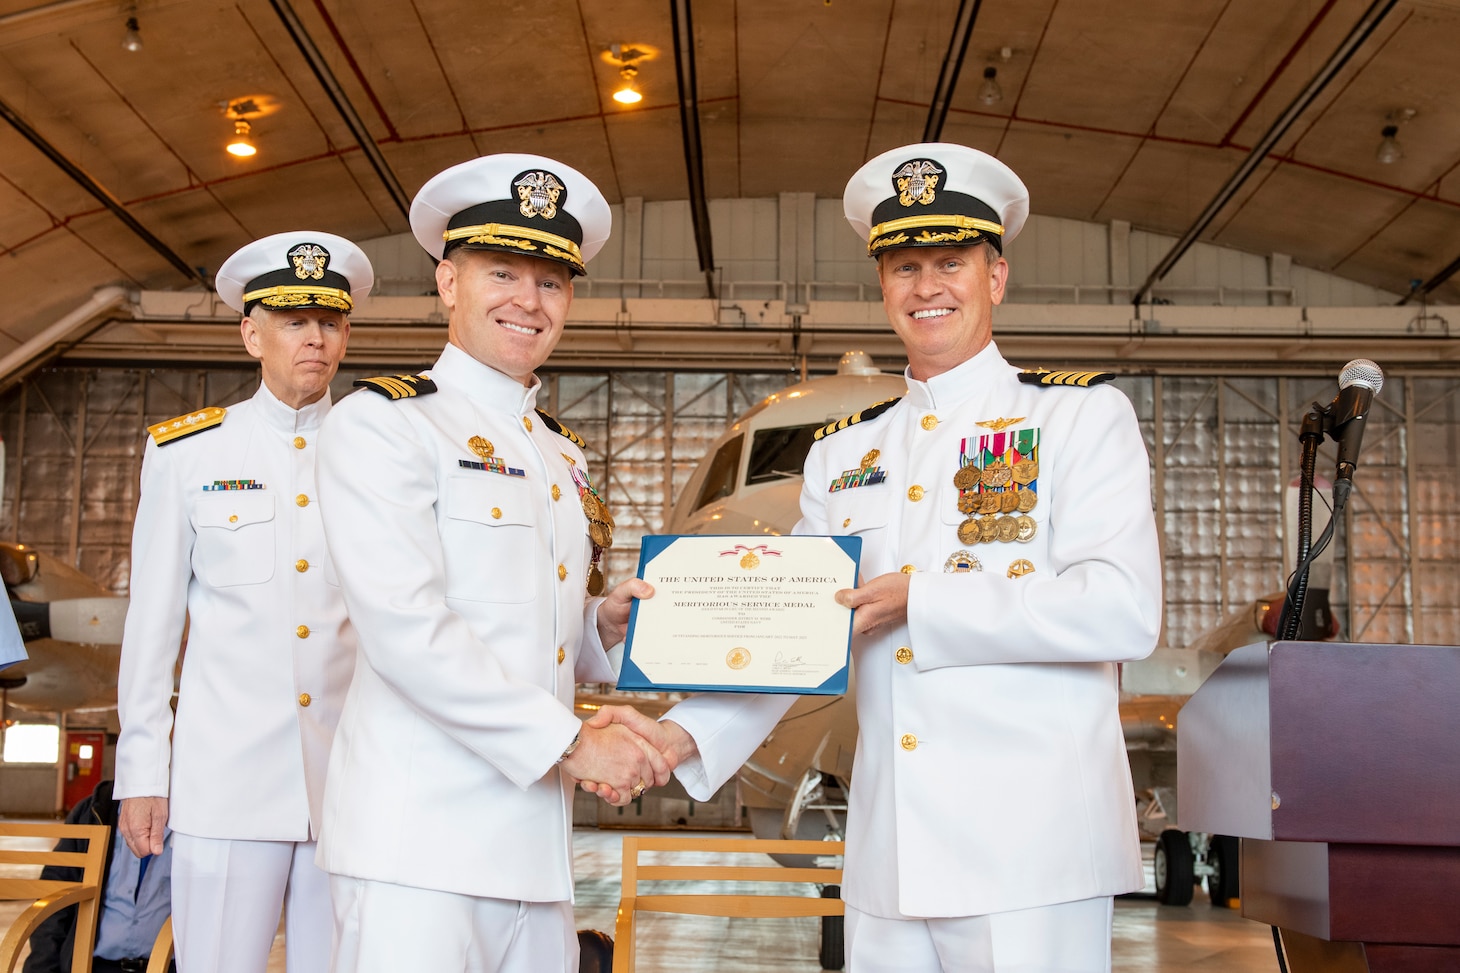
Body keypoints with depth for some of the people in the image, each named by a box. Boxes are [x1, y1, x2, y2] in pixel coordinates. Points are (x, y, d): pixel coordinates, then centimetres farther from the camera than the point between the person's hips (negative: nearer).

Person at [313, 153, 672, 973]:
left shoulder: (564, 455, 18)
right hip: (419, 843, -7)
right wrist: (572, 741, -15)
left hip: (536, 843, 7)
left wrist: (607, 625, 2)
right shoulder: (381, 424, -5)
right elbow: (406, 629, -16)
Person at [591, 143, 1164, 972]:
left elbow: (1124, 613, -12)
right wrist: (685, 735, -3)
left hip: (1033, 849, -4)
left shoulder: (1083, 415, 1)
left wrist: (918, 602, -14)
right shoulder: (842, 453, 16)